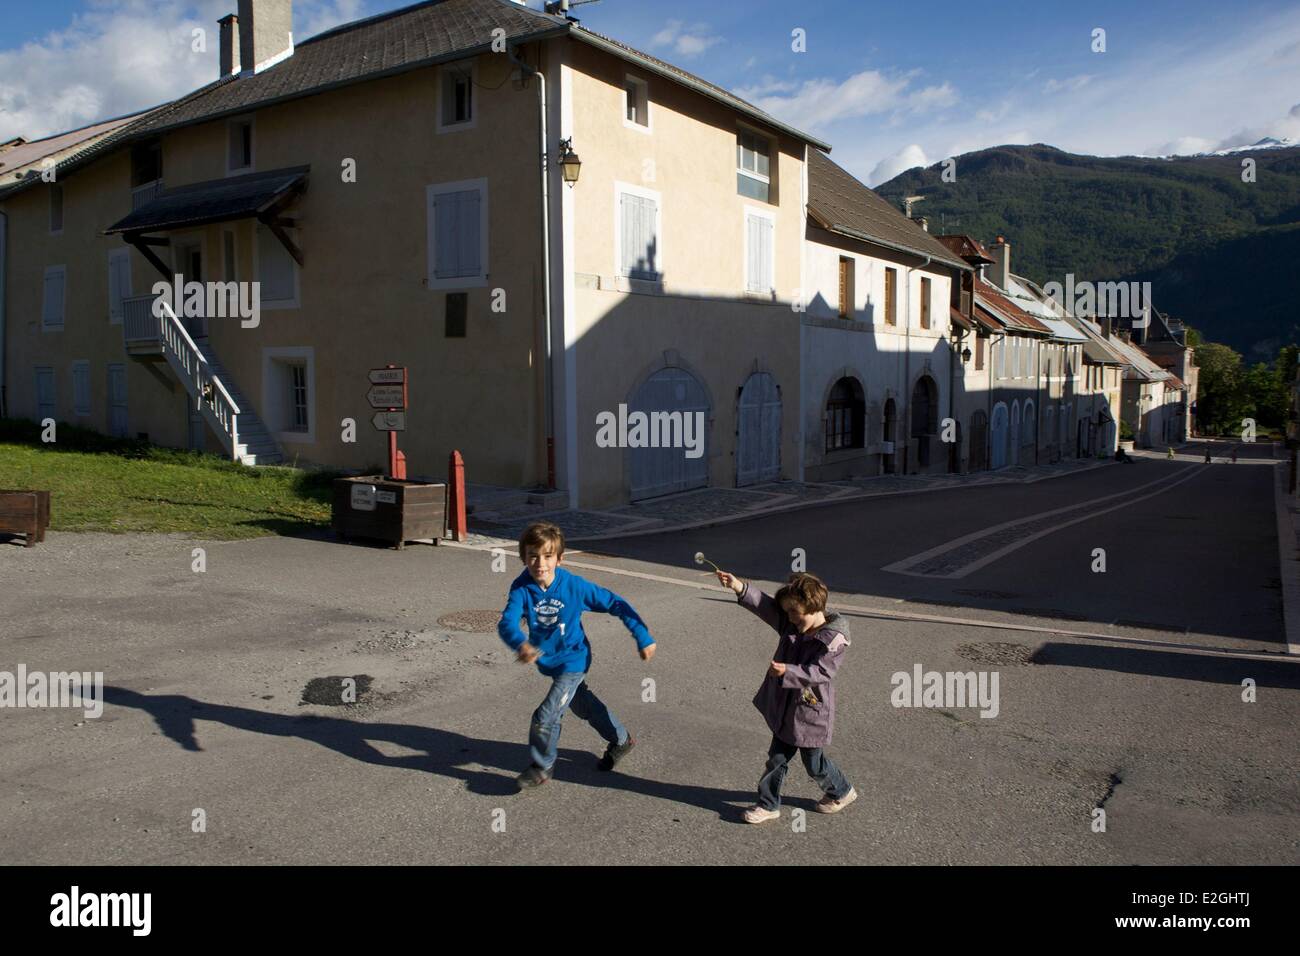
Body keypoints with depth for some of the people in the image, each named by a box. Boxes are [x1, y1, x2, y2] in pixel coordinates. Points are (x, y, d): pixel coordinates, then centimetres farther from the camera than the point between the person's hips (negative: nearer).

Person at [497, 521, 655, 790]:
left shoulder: (574, 586, -25)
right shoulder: (522, 588, -20)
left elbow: (616, 605, -16)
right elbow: (507, 622, -35)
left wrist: (643, 637, -16)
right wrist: (520, 645, -56)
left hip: (572, 661, -5)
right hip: (548, 662, 5)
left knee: (546, 715, -10)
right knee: (585, 706, 24)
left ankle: (541, 767, 17)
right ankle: (621, 740, 49)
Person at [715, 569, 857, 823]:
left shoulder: (834, 639, -20)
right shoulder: (790, 625, -2)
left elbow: (819, 671, -28)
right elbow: (766, 606, -12)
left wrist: (788, 671, -40)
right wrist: (740, 588, -25)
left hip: (811, 712, -6)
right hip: (784, 709, 6)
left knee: (814, 763, 13)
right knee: (777, 758, 13)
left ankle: (841, 792, 39)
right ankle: (768, 804, 27)